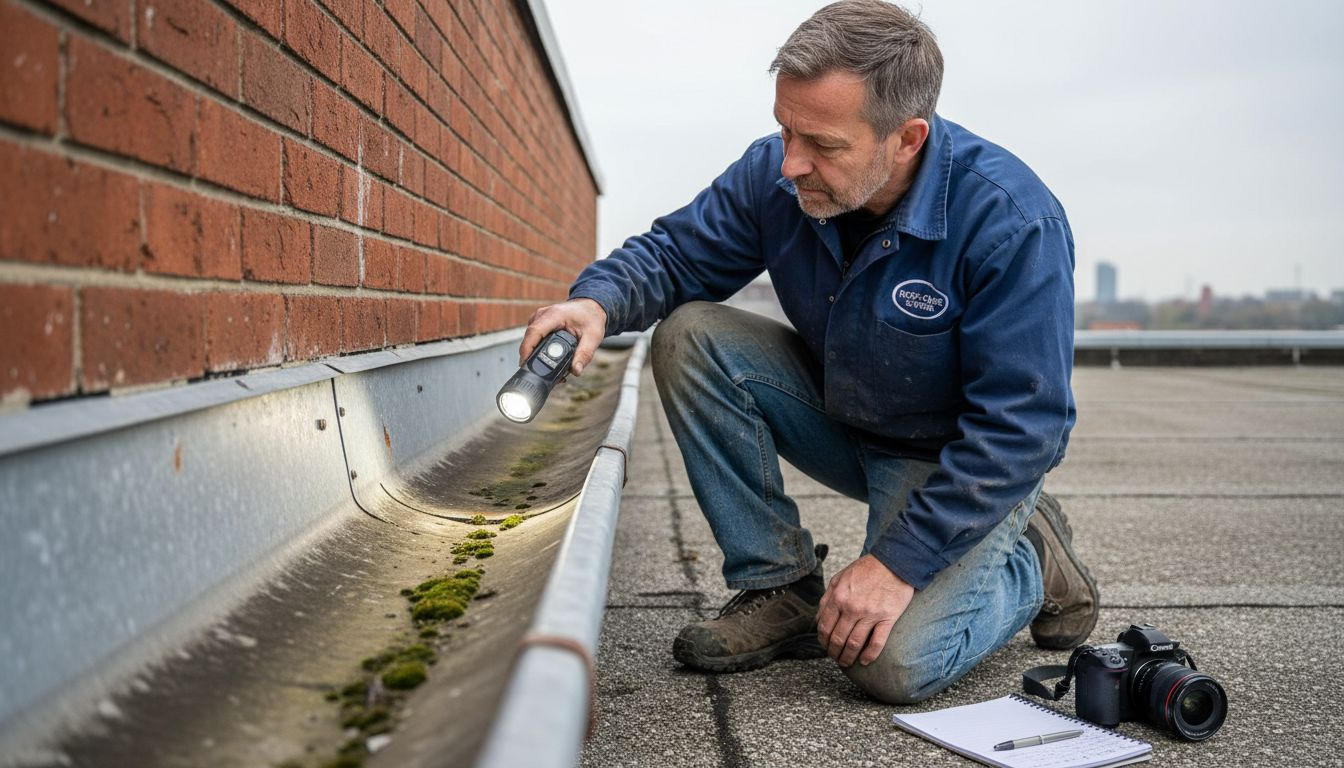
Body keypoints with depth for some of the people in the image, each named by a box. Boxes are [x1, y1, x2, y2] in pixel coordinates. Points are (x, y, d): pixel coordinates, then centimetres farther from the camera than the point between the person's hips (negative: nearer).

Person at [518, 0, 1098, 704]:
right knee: (688, 336, -18)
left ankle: (1029, 558, 9)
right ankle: (780, 590, -7)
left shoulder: (1014, 222, -30)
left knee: (894, 662, -25)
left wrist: (899, 561, -28)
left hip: (958, 456, -5)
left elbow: (1018, 428, -27)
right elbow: (674, 253, -3)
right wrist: (600, 301, -27)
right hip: (840, 421, 6)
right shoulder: (775, 174, -16)